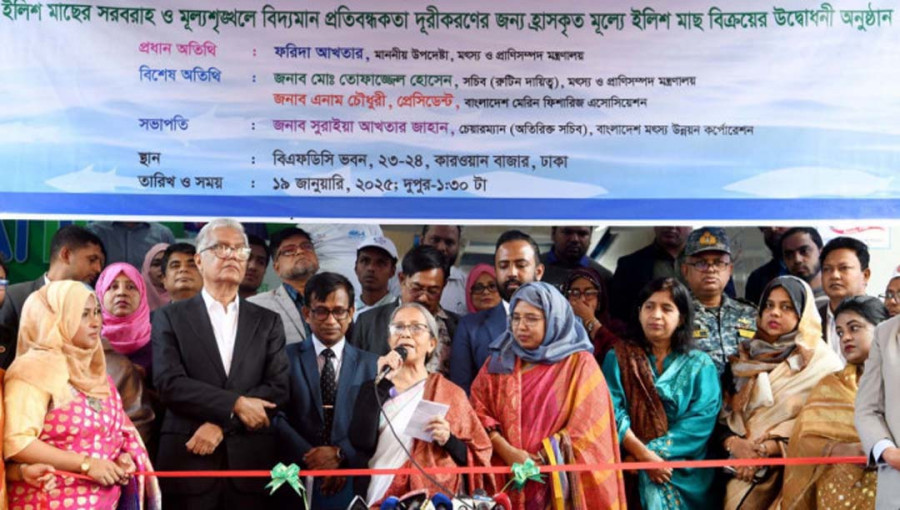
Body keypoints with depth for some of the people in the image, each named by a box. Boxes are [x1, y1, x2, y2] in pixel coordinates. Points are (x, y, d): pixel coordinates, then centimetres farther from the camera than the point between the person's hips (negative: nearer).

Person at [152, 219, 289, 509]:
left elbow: (278, 388, 1)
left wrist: (221, 423, -10)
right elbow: (169, 383, -7)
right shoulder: (171, 318, 5)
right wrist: (235, 404, -14)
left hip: (252, 462, 2)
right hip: (189, 460, -1)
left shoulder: (268, 322, 11)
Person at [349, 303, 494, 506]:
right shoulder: (374, 388, 7)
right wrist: (384, 382, -11)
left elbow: (477, 458, 3)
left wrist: (449, 440, -14)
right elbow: (362, 442, -10)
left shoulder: (450, 394, 4)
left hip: (430, 500, -1)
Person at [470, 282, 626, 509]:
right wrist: (508, 453, -14)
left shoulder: (580, 364, 0)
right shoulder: (499, 360, 9)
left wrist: (539, 461, -13)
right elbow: (479, 411, 0)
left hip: (558, 482, -2)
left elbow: (586, 428, -7)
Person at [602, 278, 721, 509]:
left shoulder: (700, 364, 9)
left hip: (682, 468, 0)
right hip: (630, 463, 0)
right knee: (647, 485, -23)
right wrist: (643, 454, -16)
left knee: (660, 491, -23)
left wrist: (655, 452, -14)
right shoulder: (618, 358, 9)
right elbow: (612, 412, -2)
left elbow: (701, 421, -3)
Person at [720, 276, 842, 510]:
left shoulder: (822, 362, 2)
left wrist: (768, 449, -17)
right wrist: (732, 442, -12)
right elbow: (724, 411, 8)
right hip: (740, 468, 4)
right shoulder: (746, 357, 15)